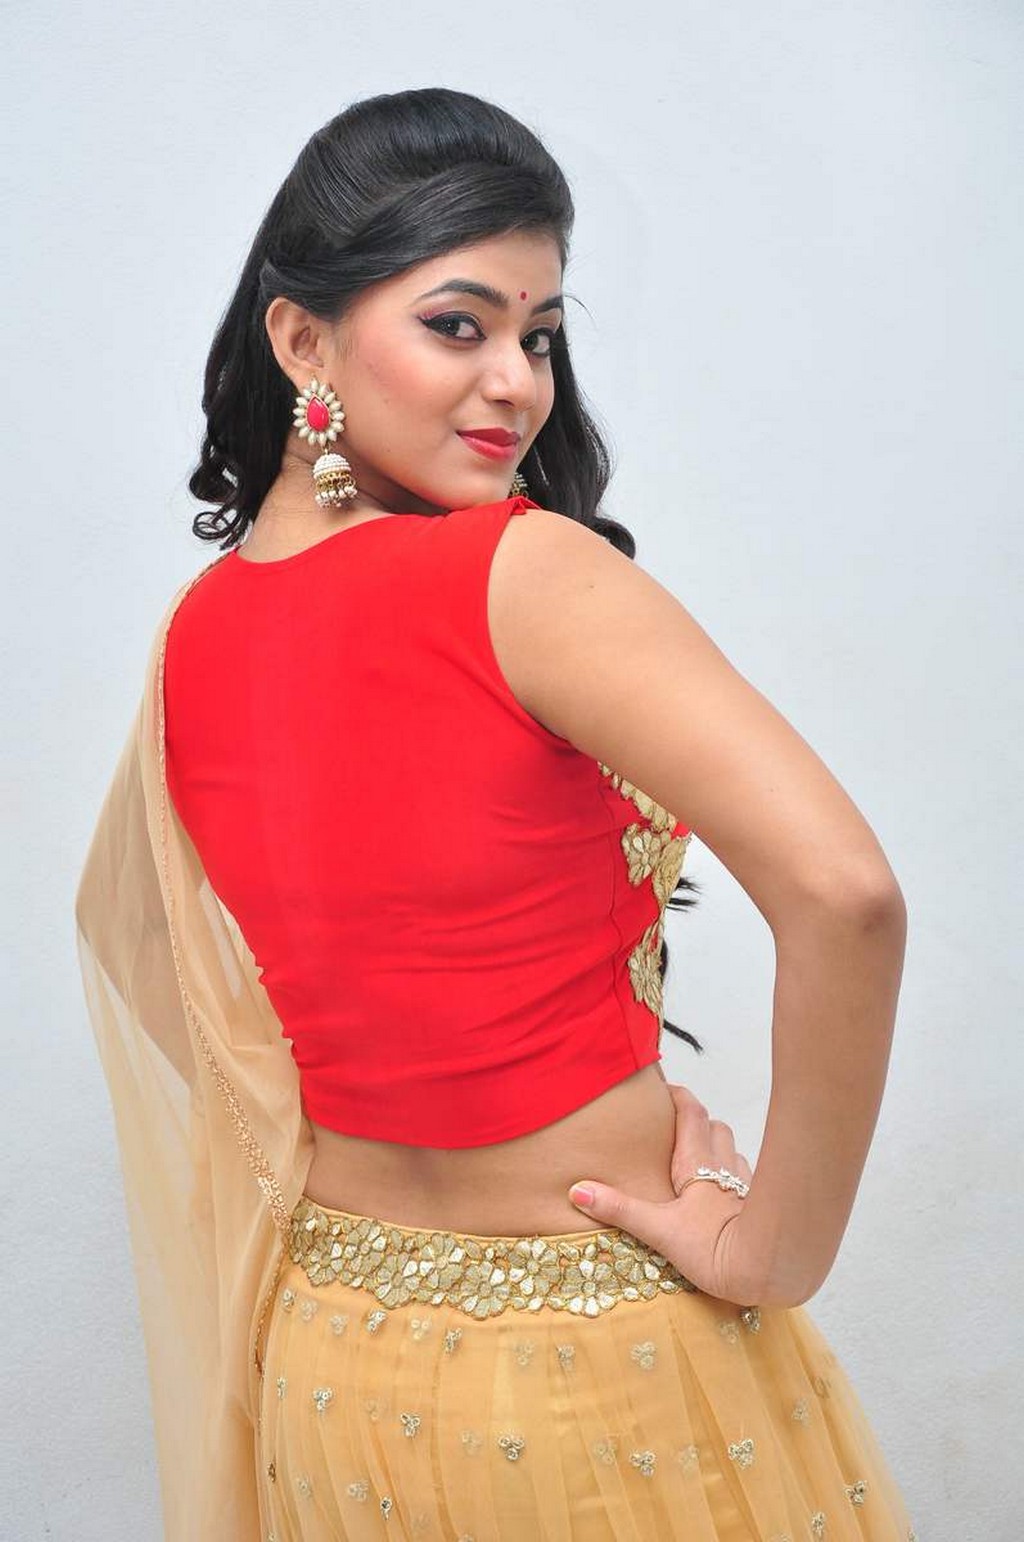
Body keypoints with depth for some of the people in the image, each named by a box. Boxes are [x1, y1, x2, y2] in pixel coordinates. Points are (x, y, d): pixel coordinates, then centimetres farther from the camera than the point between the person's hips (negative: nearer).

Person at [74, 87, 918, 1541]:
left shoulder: (192, 633, -3)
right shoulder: (523, 571, -24)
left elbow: (124, 933, 12)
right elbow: (844, 891, -34)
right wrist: (778, 1248, -20)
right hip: (604, 1364, -5)